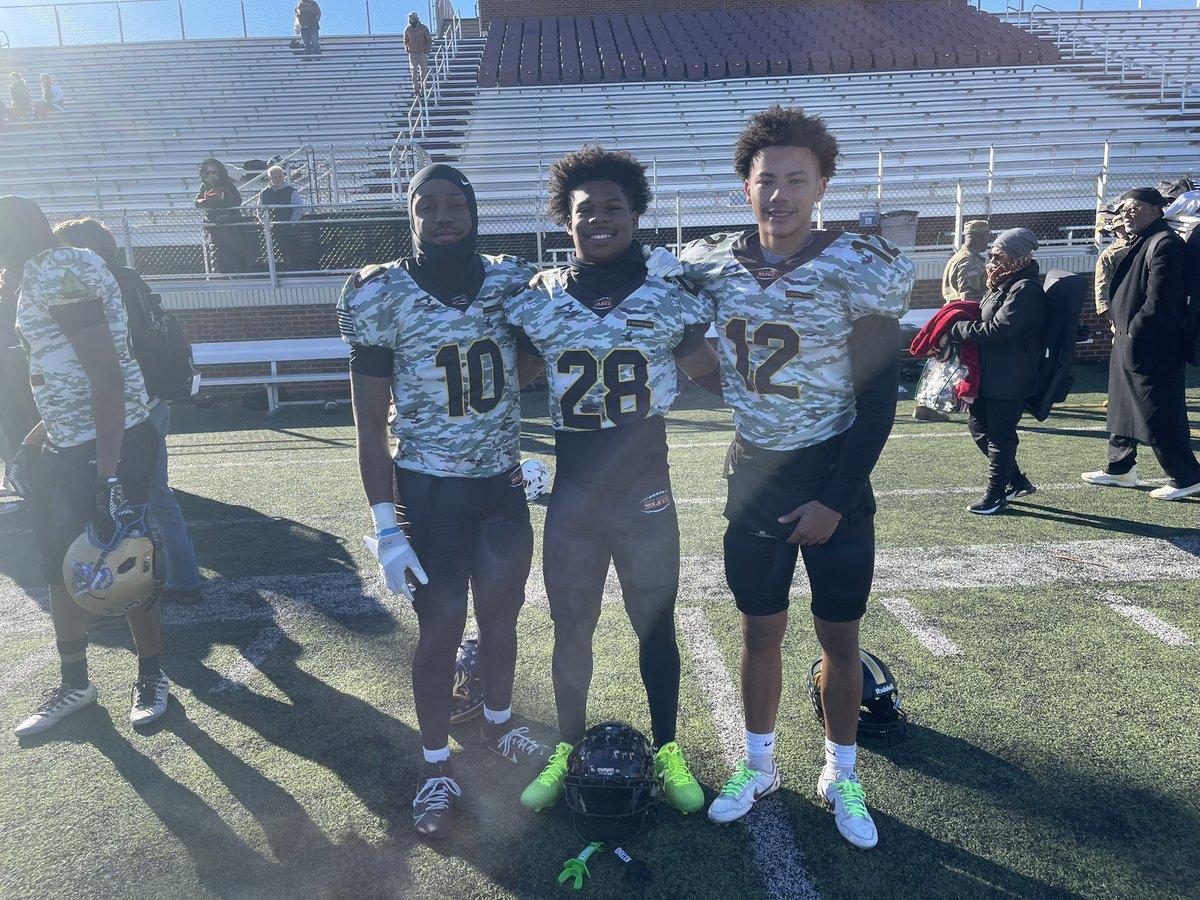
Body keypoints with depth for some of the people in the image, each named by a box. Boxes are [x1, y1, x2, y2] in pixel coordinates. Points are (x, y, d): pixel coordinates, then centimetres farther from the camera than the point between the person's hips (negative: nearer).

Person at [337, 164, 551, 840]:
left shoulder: (513, 283, -2)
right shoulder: (383, 297, -10)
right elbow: (371, 422, -8)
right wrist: (385, 527, -10)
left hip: (503, 483, 3)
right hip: (428, 492, -3)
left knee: (502, 612, 16)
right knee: (441, 626, 4)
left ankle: (499, 721, 43)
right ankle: (438, 767, 27)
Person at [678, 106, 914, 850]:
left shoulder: (859, 272, -13)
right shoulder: (713, 267, -3)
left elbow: (878, 401, -10)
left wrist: (835, 499, -13)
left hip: (836, 480, -2)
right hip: (755, 475, 3)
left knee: (840, 638, 11)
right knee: (760, 631, 14)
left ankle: (842, 776, 33)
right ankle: (759, 766, 36)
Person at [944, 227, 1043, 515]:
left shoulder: (1025, 289, -17)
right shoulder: (1006, 284, 13)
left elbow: (998, 330, -23)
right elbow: (985, 318, 15)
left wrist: (956, 330, -16)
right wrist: (991, 289, 2)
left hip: (1010, 379, -10)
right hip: (991, 374, 10)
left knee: (1000, 435, 0)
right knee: (978, 425, 16)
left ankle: (995, 495, 14)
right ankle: (1016, 481, 29)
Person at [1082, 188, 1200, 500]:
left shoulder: (1165, 244, -16)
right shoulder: (1139, 243, 15)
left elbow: (1159, 302, -22)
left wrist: (1133, 331, -14)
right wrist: (1118, 324, 8)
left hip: (1151, 348, -10)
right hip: (1127, 342, 10)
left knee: (1161, 416, -3)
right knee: (1121, 407, 17)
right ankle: (1120, 469, 29)